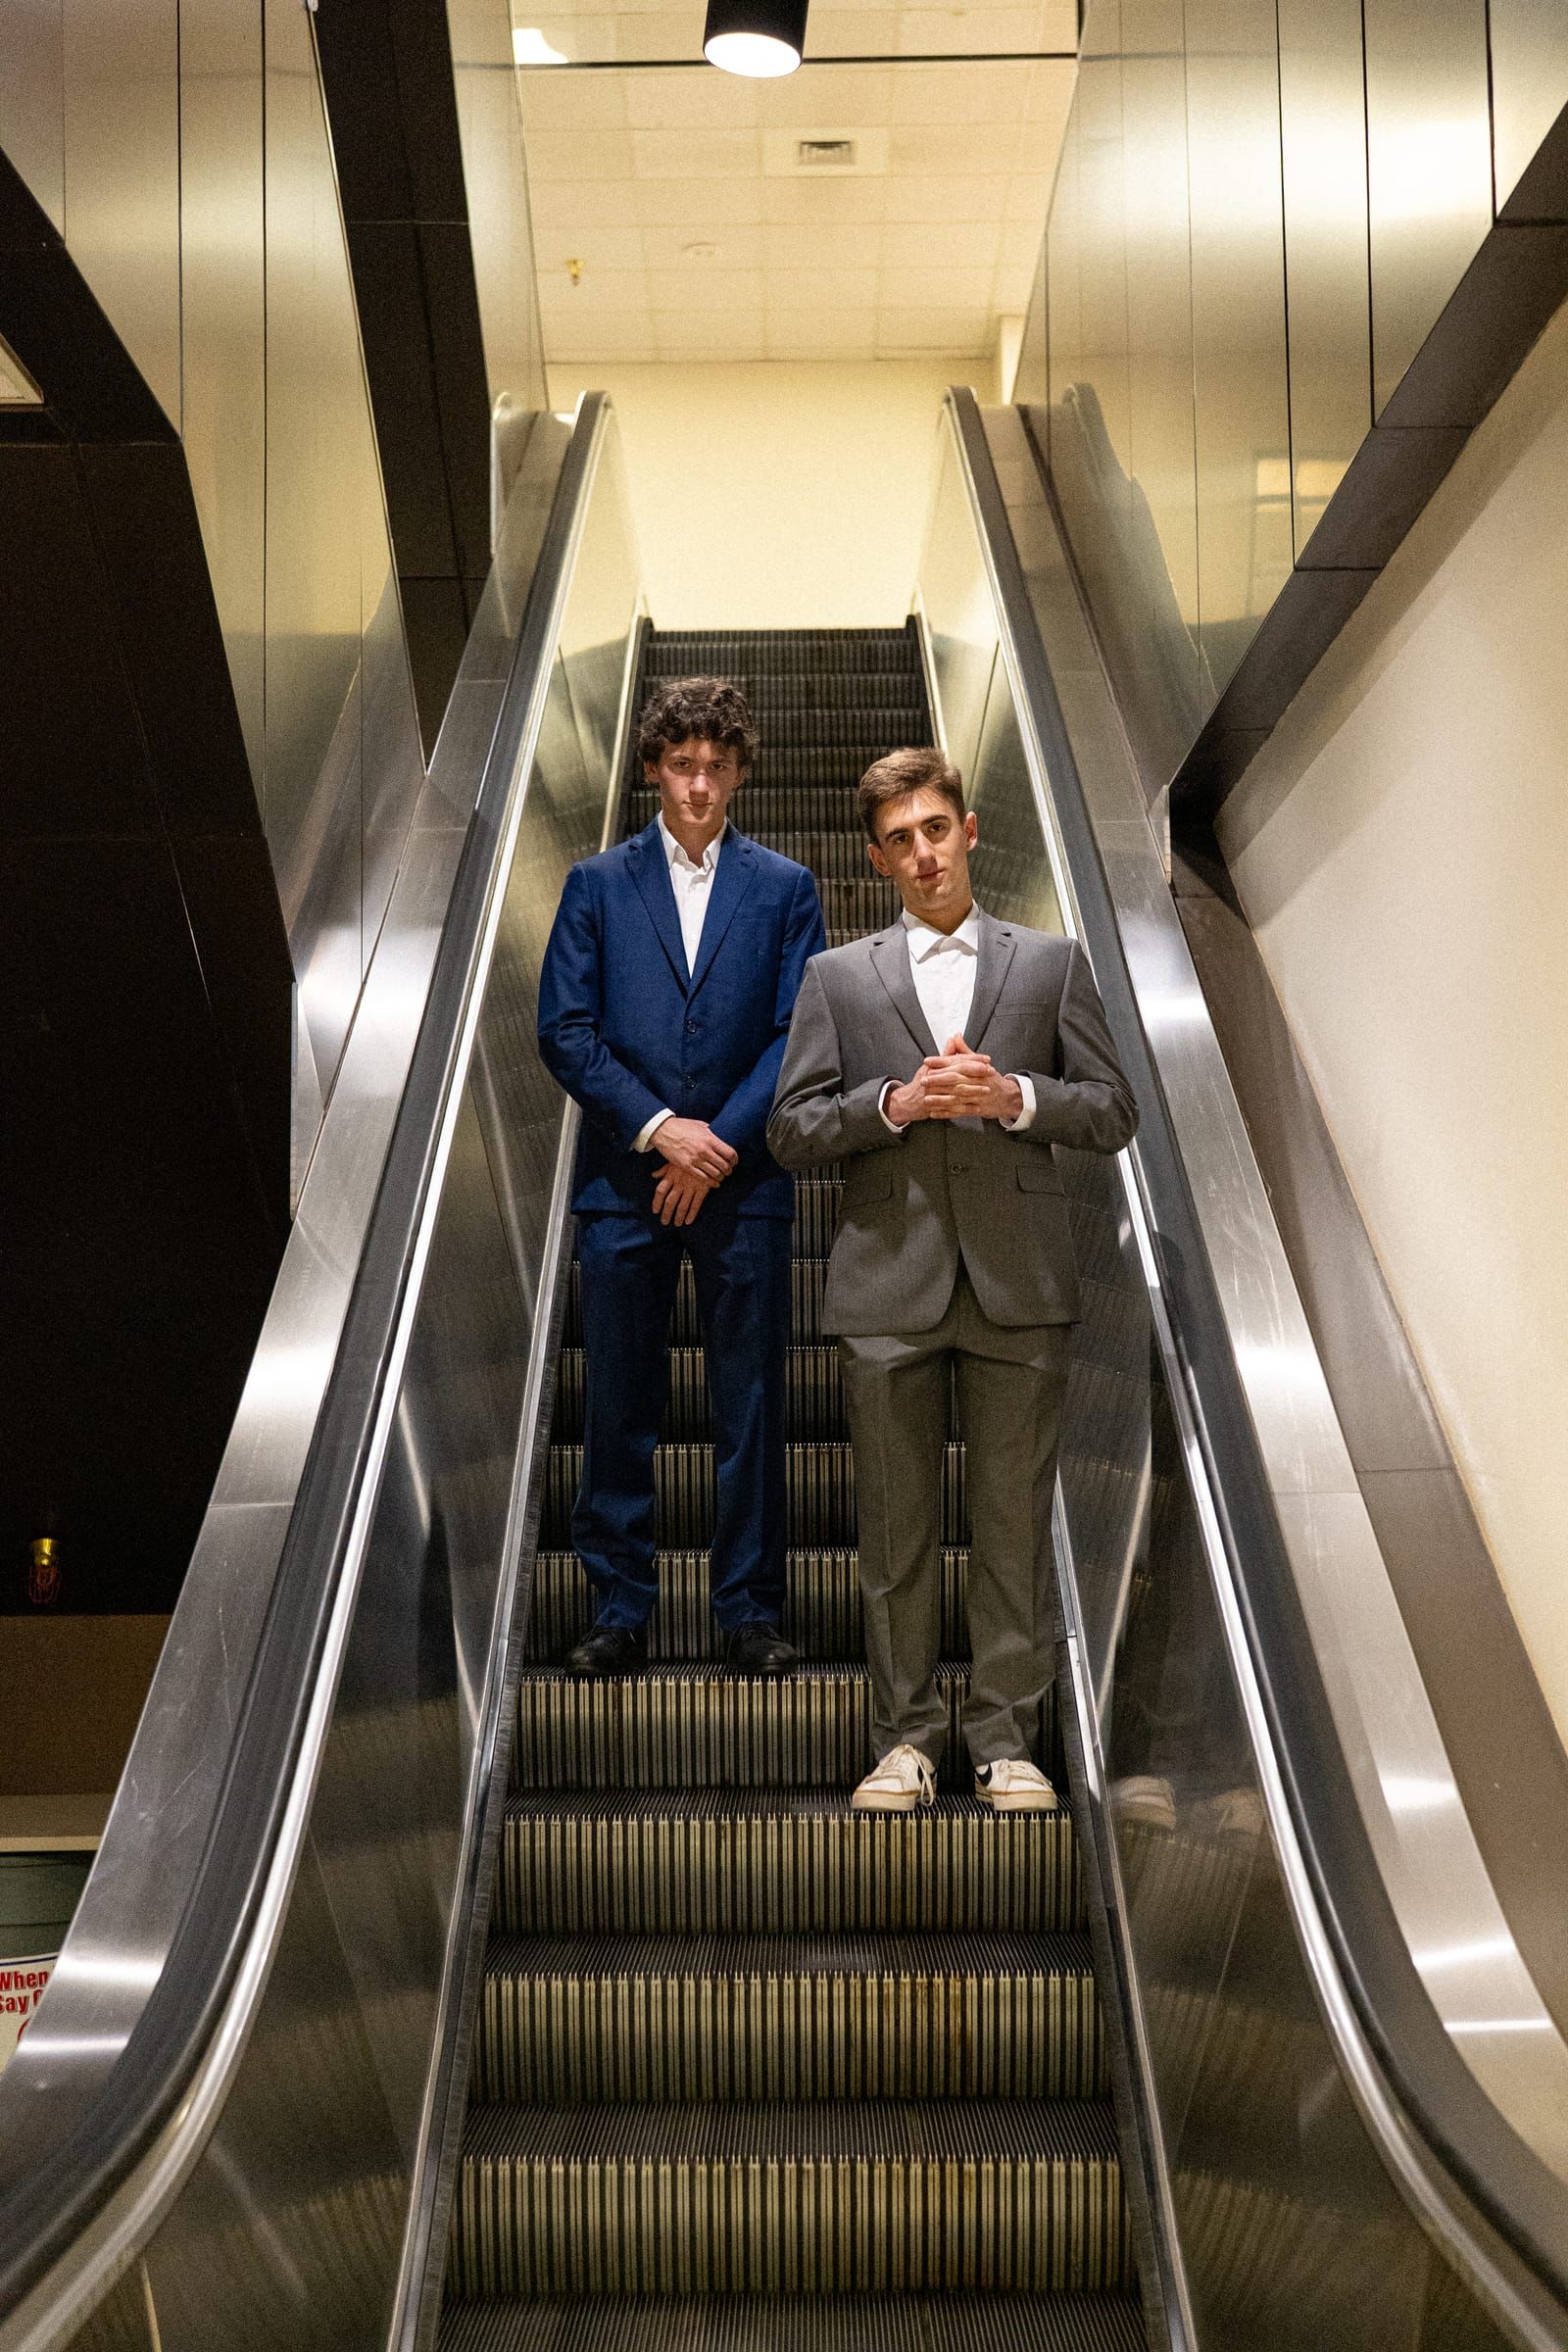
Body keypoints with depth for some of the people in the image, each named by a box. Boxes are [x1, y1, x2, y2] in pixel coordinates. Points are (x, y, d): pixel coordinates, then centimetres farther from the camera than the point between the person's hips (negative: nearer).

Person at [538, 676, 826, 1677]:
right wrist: (660, 1127, -11)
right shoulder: (598, 885, 8)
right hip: (623, 1181, 0)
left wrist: (719, 1142, -9)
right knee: (620, 1406, 5)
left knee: (752, 1405, 4)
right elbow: (564, 1030, 0)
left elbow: (799, 1034, 1)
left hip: (745, 1183, 0)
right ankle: (621, 1609, 17)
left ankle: (752, 1611, 15)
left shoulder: (786, 889, 8)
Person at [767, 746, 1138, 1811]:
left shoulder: (1052, 963, 10)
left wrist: (1014, 1096, -10)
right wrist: (895, 1103, -11)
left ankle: (1007, 1740, 16)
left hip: (1019, 1283, 0)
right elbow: (793, 1132, 4)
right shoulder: (837, 977, 10)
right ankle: (906, 1736, 18)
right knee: (897, 1527, 6)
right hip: (890, 1285, 0)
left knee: (1015, 1522, 4)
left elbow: (1114, 1113, 7)